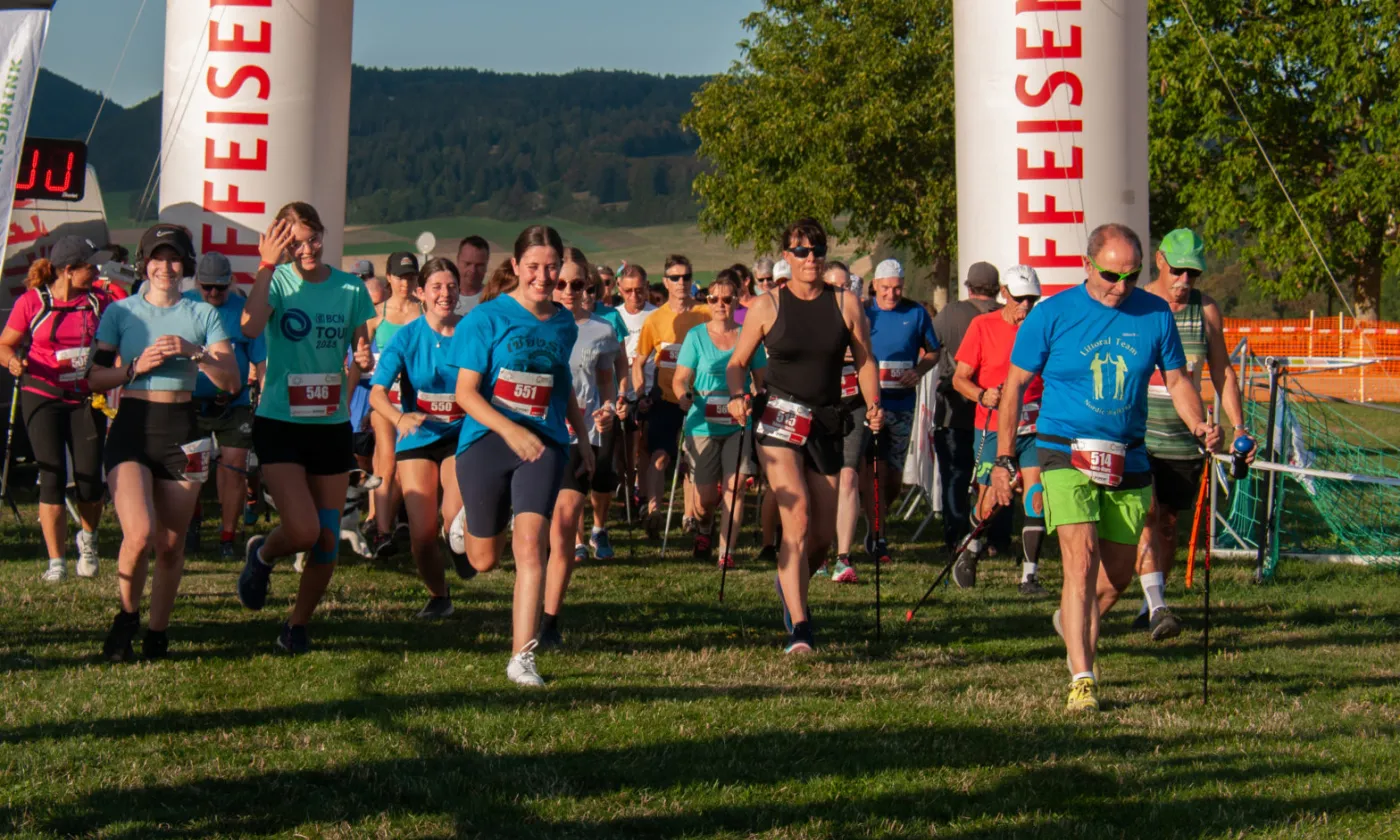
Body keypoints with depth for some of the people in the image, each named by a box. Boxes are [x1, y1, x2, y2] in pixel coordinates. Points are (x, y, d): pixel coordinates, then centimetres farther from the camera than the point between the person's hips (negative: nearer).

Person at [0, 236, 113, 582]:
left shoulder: (99, 302, 3)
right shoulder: (32, 301, -4)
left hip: (87, 400, 2)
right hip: (43, 398, -2)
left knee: (89, 482, -3)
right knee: (53, 478, -6)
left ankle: (88, 539, 28)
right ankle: (56, 562, 2)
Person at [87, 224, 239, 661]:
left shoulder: (202, 314, 8)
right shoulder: (120, 312, 7)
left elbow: (231, 381, 0)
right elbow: (95, 378, 4)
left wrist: (194, 352, -15)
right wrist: (138, 365, -11)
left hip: (181, 431, 2)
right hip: (132, 427, -1)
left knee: (171, 544, 5)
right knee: (139, 533, -19)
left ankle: (157, 630, 23)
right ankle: (127, 615, 5)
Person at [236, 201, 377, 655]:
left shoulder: (350, 288, 3)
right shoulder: (277, 281, -5)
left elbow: (362, 353, 10)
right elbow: (250, 327, -26)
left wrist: (364, 361, -12)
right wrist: (267, 265, -24)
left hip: (331, 426, 3)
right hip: (280, 424, -3)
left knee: (327, 543, 3)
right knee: (303, 531, -16)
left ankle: (298, 625, 24)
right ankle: (261, 555, 18)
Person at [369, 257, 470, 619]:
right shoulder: (408, 336, -6)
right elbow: (377, 392, -14)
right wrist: (400, 417, -33)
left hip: (462, 436, -1)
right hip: (417, 440, 1)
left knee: (456, 518, -23)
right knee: (422, 534, -5)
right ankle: (438, 597, 23)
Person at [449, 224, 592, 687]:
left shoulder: (564, 324, 8)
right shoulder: (488, 318, -6)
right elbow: (466, 392, -10)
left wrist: (583, 438, 24)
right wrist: (510, 429, -24)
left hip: (544, 445, 2)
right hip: (486, 441, -2)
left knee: (531, 544, -18)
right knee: (484, 559, 9)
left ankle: (522, 656, -15)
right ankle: (467, 523, 48)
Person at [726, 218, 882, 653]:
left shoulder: (845, 304, 6)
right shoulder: (767, 307, 2)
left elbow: (865, 361, 9)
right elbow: (737, 362, 8)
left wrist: (872, 405, -9)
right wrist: (737, 396, -13)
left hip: (827, 426, 3)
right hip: (779, 422, -3)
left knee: (823, 534, 7)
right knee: (797, 520, -18)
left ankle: (790, 585, 41)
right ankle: (799, 627, -20)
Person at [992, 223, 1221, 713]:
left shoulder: (1155, 315, 2)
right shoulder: (1052, 314, -5)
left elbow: (1176, 378, 13)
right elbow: (1015, 384, 2)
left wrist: (1198, 425, -6)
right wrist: (1004, 458, -2)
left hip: (1128, 460, 4)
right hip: (1066, 455, -4)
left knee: (1120, 571, 12)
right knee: (1082, 558, -18)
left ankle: (1075, 621, 44)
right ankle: (1082, 679, -17)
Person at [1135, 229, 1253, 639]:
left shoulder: (1207, 310, 5)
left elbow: (1222, 372, 11)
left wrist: (1239, 427, 3)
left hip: (1185, 437, 4)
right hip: (1137, 433, -3)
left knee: (1168, 523, 8)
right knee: (1148, 516, -17)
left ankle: (1149, 607, 20)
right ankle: (1156, 607, -25)